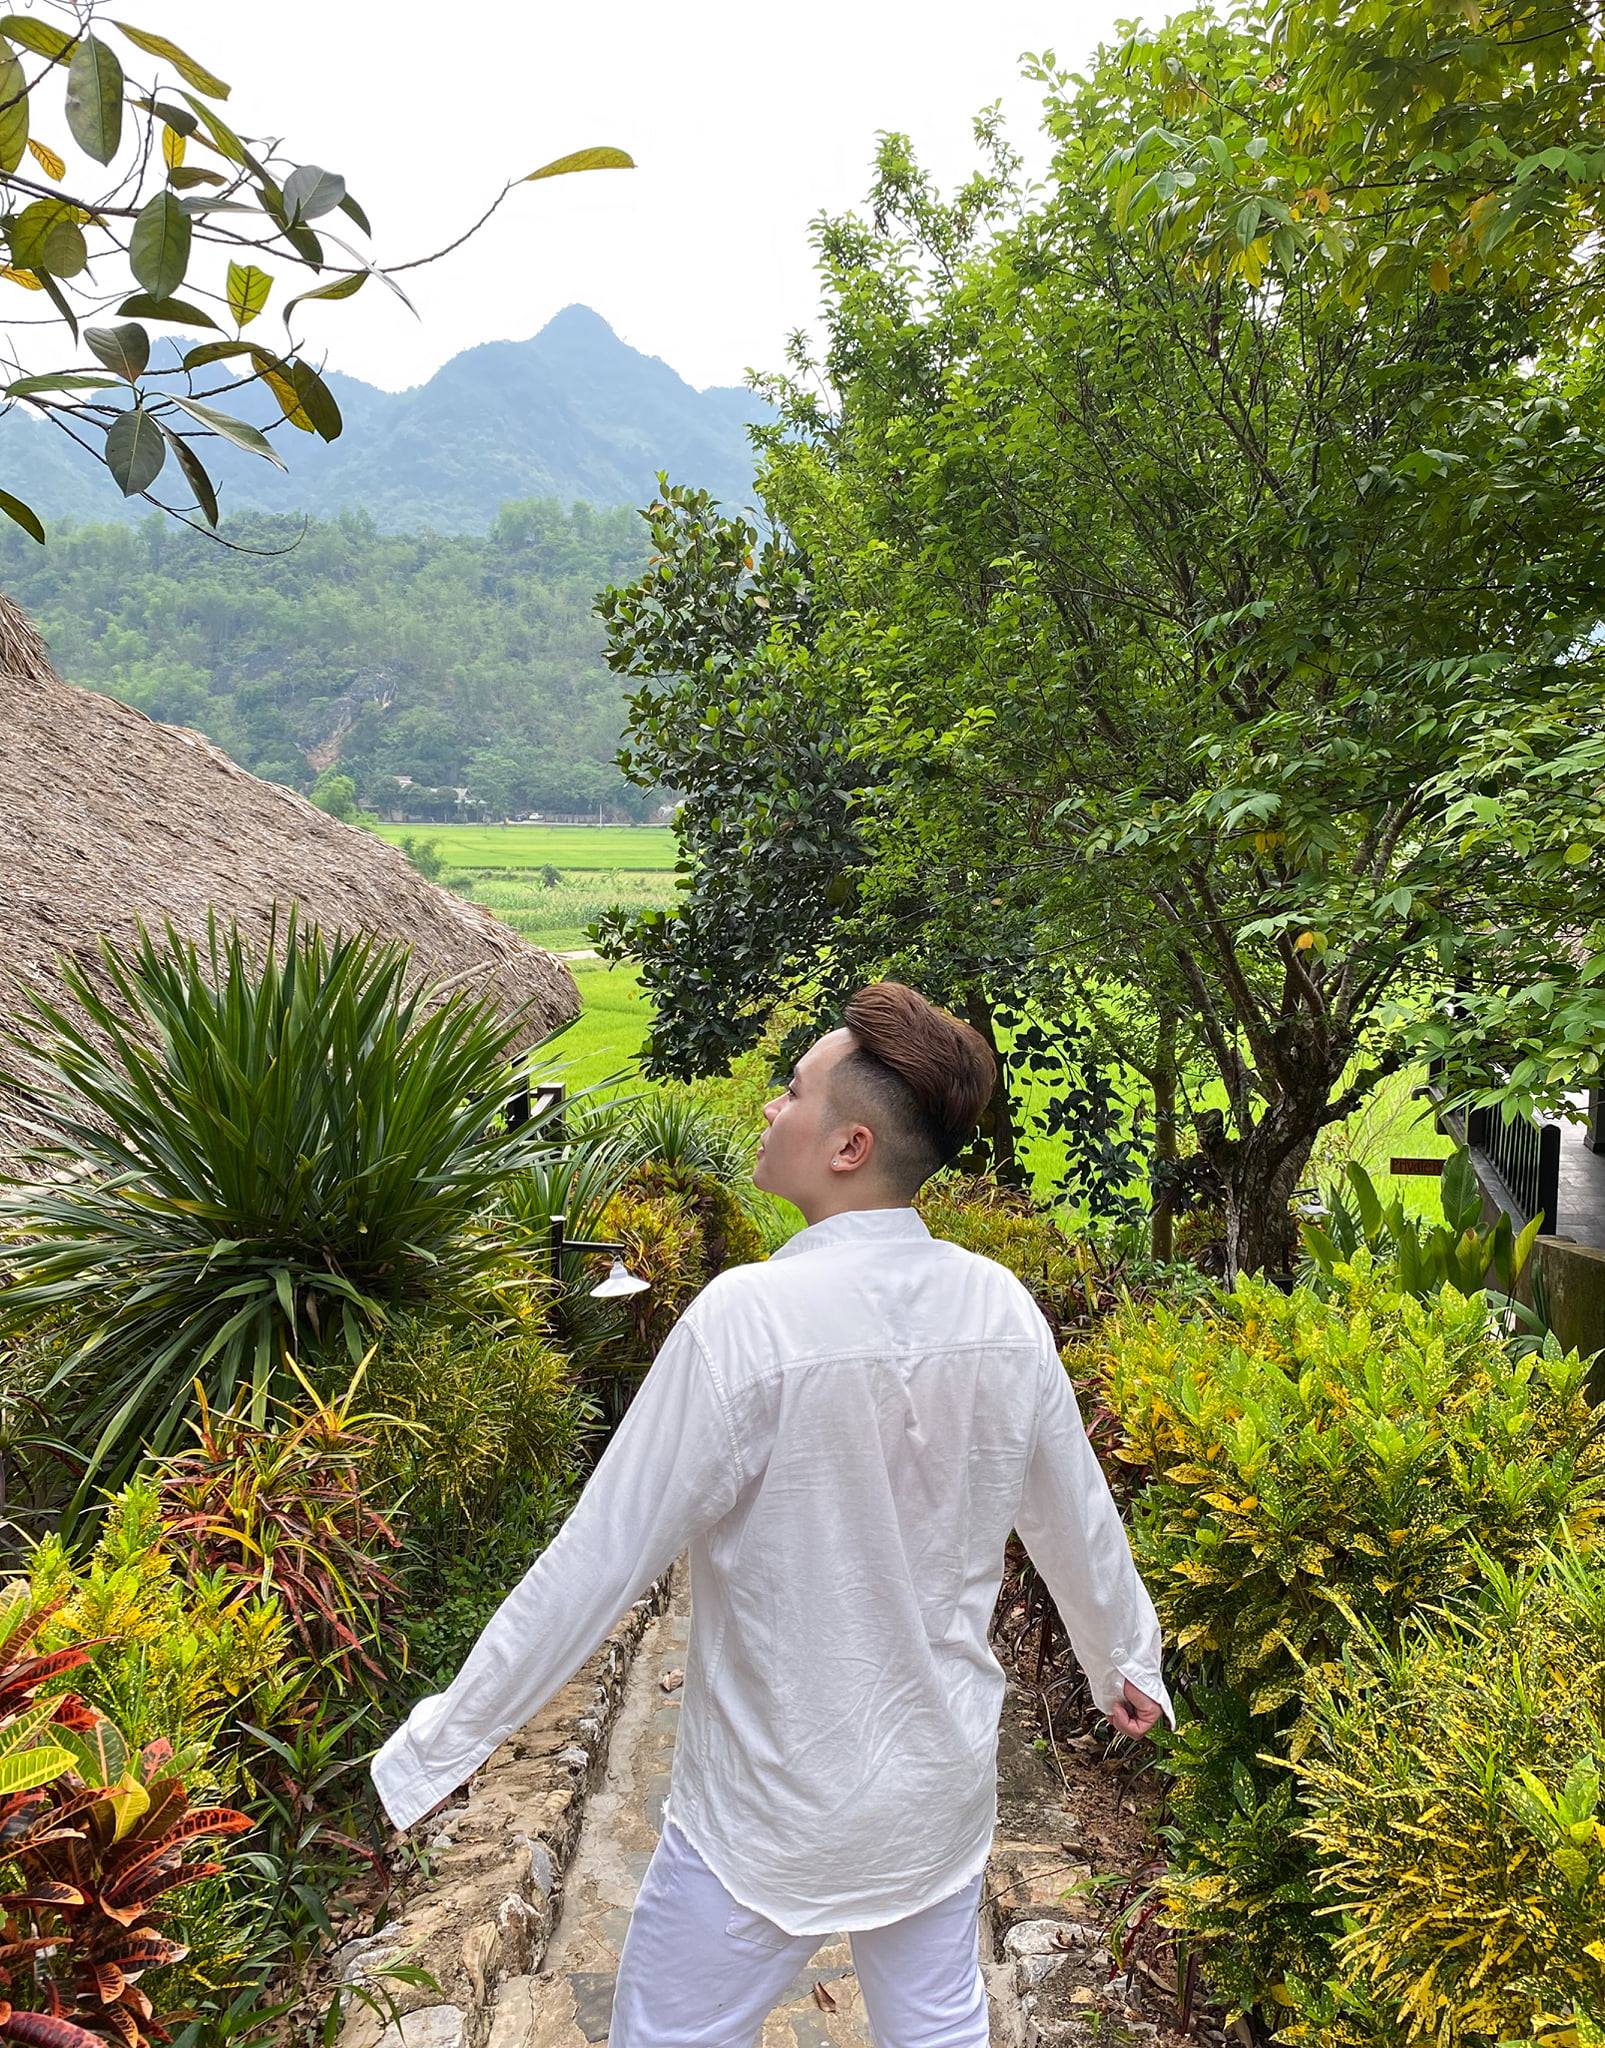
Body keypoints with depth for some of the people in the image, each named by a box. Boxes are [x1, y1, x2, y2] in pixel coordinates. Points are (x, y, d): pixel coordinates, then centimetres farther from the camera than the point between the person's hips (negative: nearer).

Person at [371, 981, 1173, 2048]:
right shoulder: (1004, 1310, -12)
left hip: (769, 1818, -4)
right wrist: (1129, 1663, 21)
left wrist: (444, 1738, -9)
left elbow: (600, 1559, -22)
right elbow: (1079, 1521, 1)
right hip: (945, 1788, 5)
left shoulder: (748, 1318, -27)